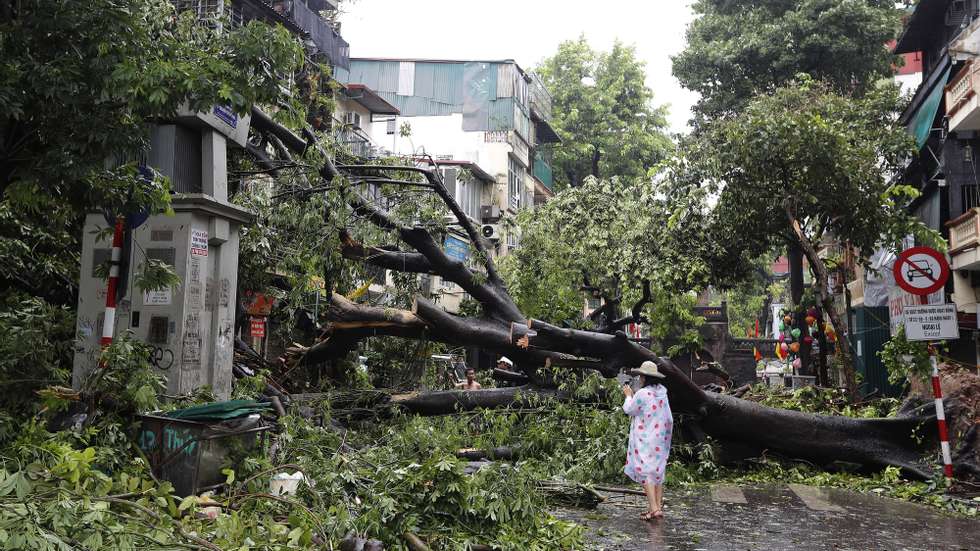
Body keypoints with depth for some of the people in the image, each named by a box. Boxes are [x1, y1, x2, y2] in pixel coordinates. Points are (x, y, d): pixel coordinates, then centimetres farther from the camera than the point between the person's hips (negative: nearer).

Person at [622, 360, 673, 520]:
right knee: (658, 471, 13)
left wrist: (628, 396, 10)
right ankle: (659, 506, 17)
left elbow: (629, 410, -4)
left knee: (646, 472, -4)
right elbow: (669, 419, 11)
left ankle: (654, 509, -10)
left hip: (645, 440, -7)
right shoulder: (662, 393, 4)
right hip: (660, 439, 7)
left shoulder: (642, 394, -19)